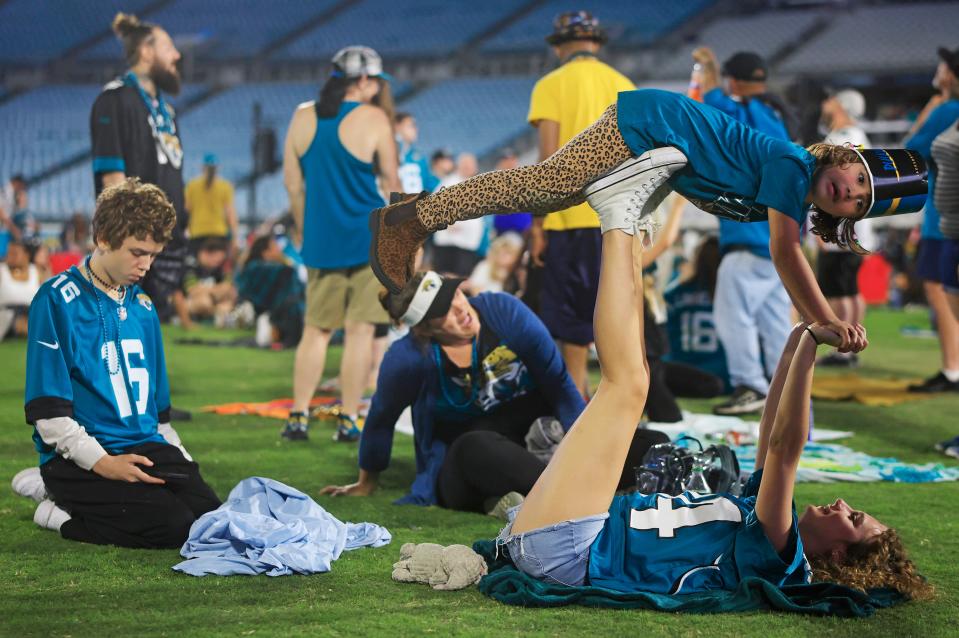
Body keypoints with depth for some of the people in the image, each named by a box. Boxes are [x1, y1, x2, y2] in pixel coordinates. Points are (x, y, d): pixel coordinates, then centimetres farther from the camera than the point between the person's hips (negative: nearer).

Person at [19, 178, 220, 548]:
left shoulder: (142, 306, 16)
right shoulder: (57, 301, -7)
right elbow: (48, 408, -12)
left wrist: (179, 462, 15)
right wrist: (101, 462, -20)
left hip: (147, 447, 8)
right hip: (78, 457, -7)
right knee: (173, 525, -26)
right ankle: (60, 513, -3)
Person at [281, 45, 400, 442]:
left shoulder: (302, 117, 5)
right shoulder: (373, 119, -8)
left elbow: (292, 183, 9)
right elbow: (391, 183, -3)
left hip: (321, 241, 4)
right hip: (369, 239, -4)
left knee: (316, 330, 11)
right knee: (360, 330, 1)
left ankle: (298, 417, 7)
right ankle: (348, 420, 1)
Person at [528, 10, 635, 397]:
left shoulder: (552, 86, -2)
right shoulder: (624, 86, 9)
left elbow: (549, 158, -8)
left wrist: (538, 223, -5)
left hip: (570, 219, -3)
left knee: (572, 322, 3)